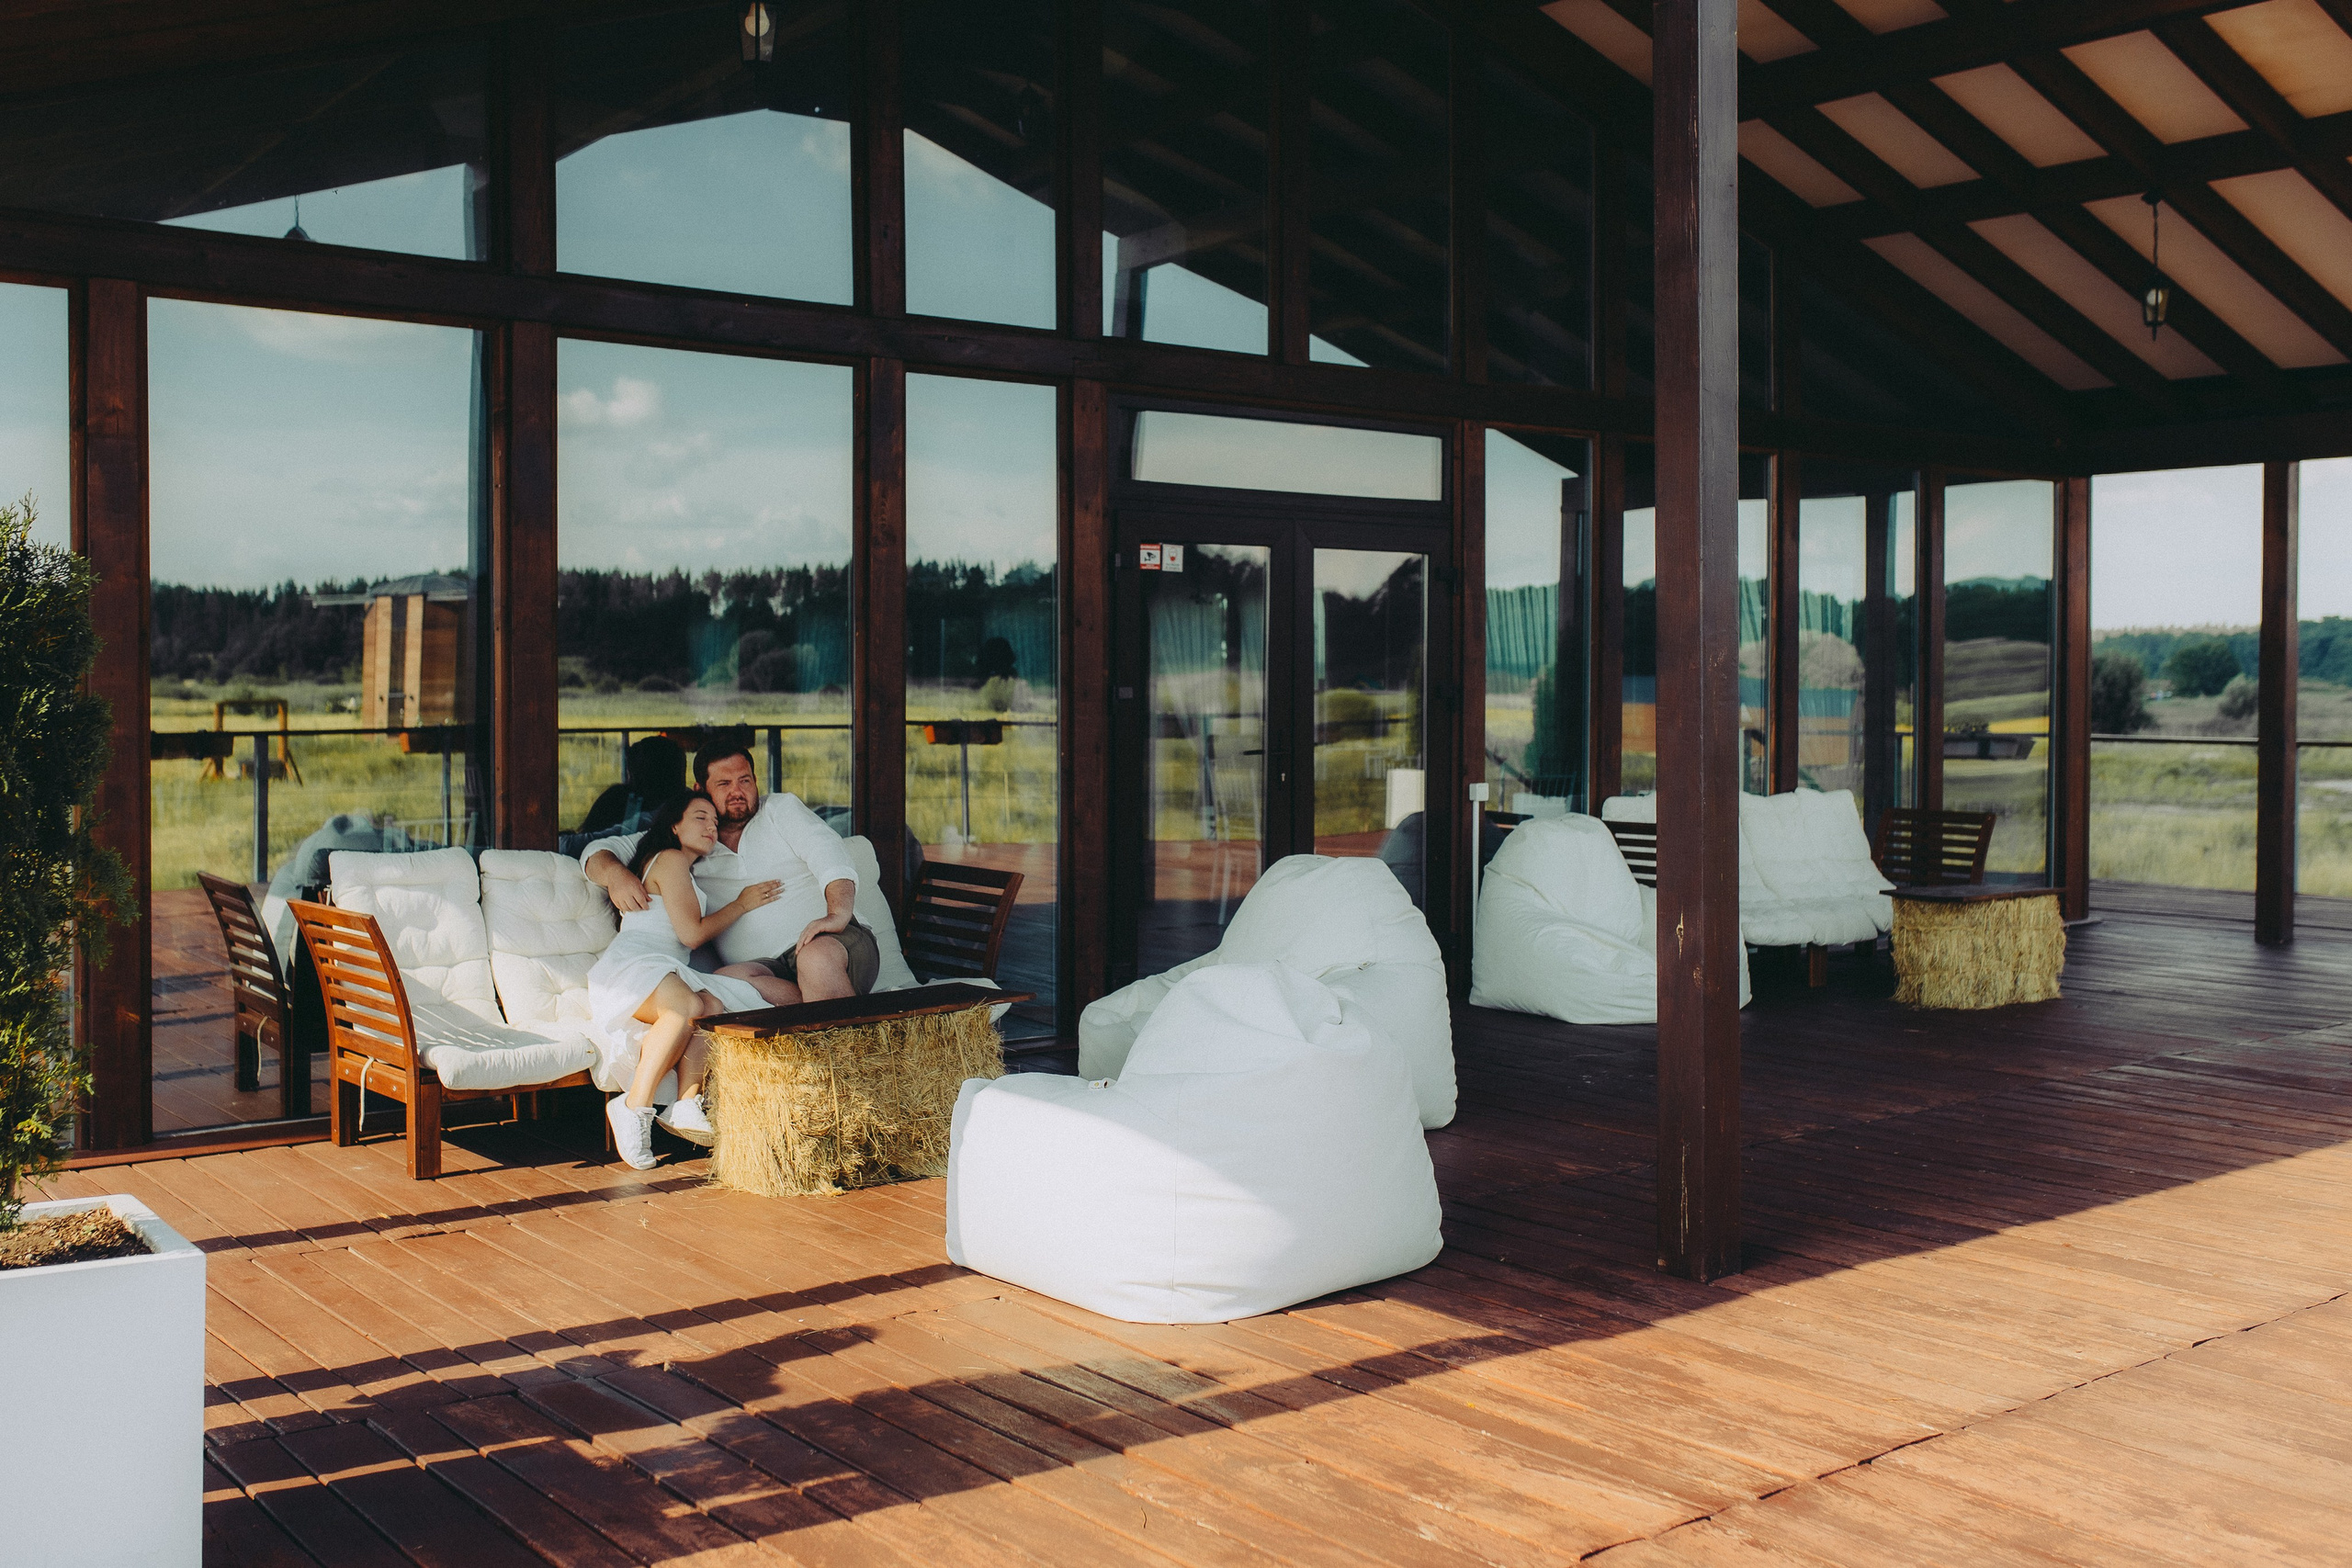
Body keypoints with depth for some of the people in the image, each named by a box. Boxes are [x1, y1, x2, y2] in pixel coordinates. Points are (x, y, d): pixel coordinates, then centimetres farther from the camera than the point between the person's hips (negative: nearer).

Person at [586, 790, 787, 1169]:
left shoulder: (682, 868, 35)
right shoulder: (671, 859, 5)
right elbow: (691, 934, -3)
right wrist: (742, 904, 10)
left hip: (664, 974, 8)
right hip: (632, 965, -8)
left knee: (714, 1006, -26)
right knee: (689, 1005, -40)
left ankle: (686, 1106, -39)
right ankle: (636, 1107, -37)